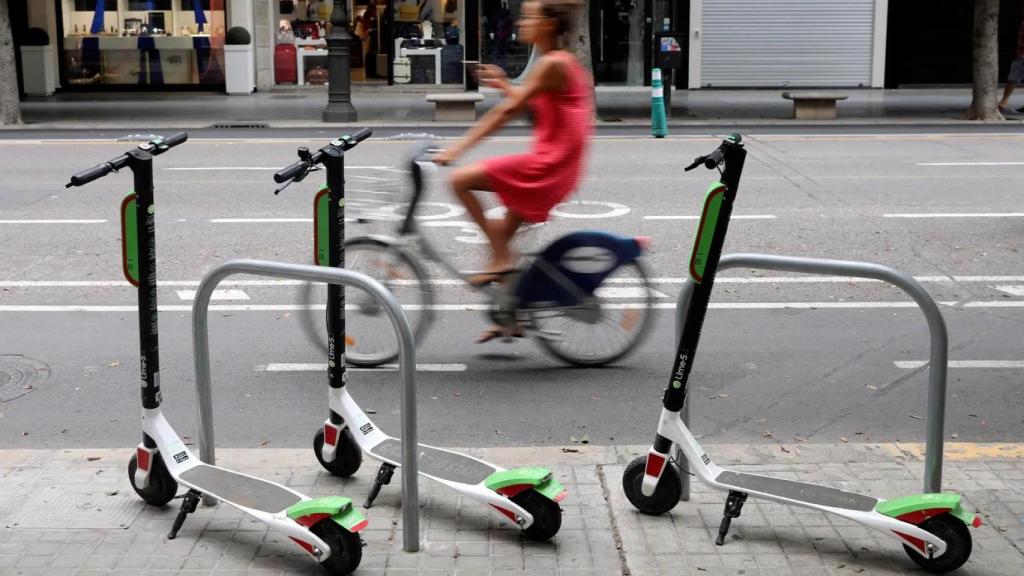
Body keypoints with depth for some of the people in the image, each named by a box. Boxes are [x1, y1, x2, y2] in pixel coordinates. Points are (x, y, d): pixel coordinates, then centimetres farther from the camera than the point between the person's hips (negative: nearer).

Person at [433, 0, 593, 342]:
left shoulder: (552, 64, -14)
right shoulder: (561, 62, 15)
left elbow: (506, 111, -18)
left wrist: (457, 149, -18)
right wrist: (503, 84, 14)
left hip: (548, 164, -10)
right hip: (554, 166, 10)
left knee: (460, 180, -12)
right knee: (504, 232, 17)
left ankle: (501, 258, -7)